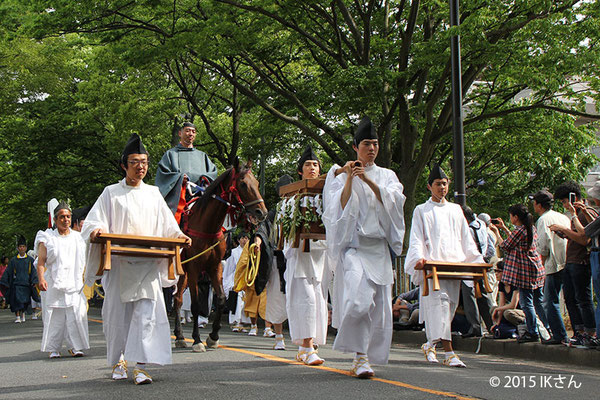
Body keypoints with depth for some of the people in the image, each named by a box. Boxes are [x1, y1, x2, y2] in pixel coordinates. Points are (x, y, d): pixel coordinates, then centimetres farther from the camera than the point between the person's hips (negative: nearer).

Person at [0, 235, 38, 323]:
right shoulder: (13, 260, 6)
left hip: (26, 283, 1)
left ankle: (22, 313, 31)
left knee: (25, 301, 4)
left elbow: (34, 272, 2)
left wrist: (34, 282, -10)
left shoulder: (30, 260, 6)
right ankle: (17, 317, -12)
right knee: (17, 300, -14)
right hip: (16, 284, -1)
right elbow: (8, 272, 6)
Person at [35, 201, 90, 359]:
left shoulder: (77, 237, 14)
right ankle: (53, 349, 7)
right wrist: (41, 279, -17)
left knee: (76, 315, -8)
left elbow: (83, 261, 19)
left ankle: (74, 347, -1)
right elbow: (41, 261, -2)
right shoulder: (47, 238, 6)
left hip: (74, 284, 2)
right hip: (54, 284, -2)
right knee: (55, 318, -2)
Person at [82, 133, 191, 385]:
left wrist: (178, 235, -4)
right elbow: (94, 221, 3)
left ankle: (140, 367, -12)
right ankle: (117, 361, 21)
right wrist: (97, 230, -20)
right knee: (118, 312, 2)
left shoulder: (153, 194, 16)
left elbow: (167, 225, 16)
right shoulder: (112, 193, 9)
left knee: (146, 313, -10)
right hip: (119, 262, -1)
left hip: (148, 264, 1)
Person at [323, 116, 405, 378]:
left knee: (379, 304, -1)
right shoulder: (341, 175, 9)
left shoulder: (387, 176, 16)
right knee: (359, 298, -23)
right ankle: (360, 356, -15)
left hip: (379, 246, 3)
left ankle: (363, 358, 12)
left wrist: (368, 180, -14)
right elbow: (340, 208, -3)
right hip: (353, 244, -3)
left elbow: (393, 201, -3)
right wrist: (349, 179, -12)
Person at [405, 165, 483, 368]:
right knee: (439, 300, -17)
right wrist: (419, 257, -18)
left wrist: (478, 260, 9)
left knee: (450, 304, 2)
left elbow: (466, 239, 20)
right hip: (431, 264, -4)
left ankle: (431, 344, 21)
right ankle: (449, 353, -22)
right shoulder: (421, 210, 9)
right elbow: (416, 239, 0)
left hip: (453, 264, 5)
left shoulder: (455, 210, 20)